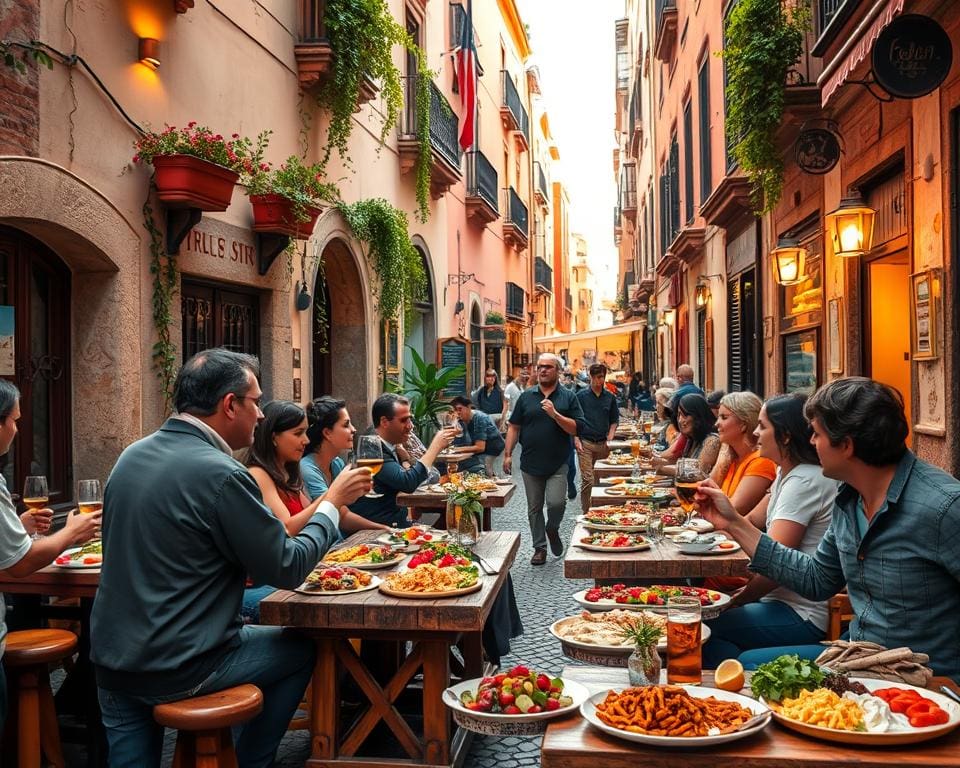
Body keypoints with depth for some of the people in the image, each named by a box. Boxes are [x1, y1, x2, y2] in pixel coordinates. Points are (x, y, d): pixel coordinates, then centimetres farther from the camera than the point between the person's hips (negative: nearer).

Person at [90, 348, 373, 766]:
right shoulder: (220, 474, -22)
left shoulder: (131, 455, 3)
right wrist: (333, 501, -1)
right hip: (175, 669, -7)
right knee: (302, 648, 15)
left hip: (111, 656, 7)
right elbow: (287, 569, -14)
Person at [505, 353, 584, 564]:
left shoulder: (568, 397, 1)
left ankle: (552, 530, 18)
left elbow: (576, 429, -6)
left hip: (557, 464, -2)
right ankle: (540, 548, 22)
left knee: (556, 502, -14)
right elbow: (514, 427, 8)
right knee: (534, 508, 8)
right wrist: (508, 454, 2)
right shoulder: (526, 397, 7)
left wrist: (555, 414, -18)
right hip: (531, 463, 2)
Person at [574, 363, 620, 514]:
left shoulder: (610, 397, 10)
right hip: (585, 443, -3)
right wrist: (576, 439, -6)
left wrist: (609, 439, 2)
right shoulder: (581, 395, 2)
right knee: (587, 479, -9)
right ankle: (586, 512, -4)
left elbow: (614, 421, 16)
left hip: (603, 444, 3)